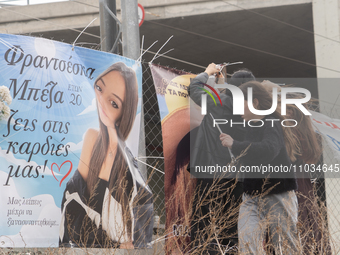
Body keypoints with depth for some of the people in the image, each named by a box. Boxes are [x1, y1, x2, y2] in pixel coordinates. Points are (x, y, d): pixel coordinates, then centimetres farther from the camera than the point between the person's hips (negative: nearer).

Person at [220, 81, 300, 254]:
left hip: (278, 196, -7)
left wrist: (235, 145, -28)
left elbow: (269, 149, -34)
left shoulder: (271, 124, -11)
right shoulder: (249, 127, 12)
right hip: (251, 198, 7)